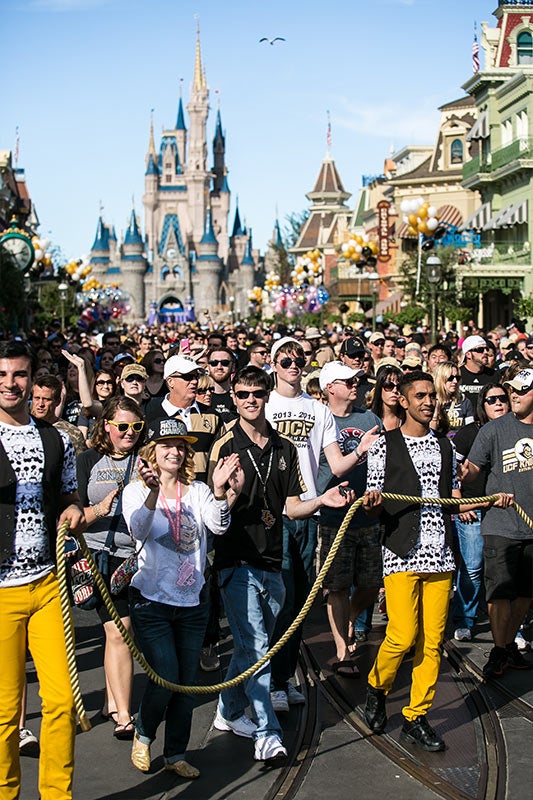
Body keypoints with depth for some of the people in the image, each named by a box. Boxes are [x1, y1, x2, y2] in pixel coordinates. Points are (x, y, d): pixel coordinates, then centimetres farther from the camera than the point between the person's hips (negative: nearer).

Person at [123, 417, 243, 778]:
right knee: (165, 677, -10)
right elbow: (139, 531, -24)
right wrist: (153, 491, -42)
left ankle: (176, 754, 24)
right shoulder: (136, 490, -4)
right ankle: (143, 735, 19)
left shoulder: (198, 491, 3)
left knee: (187, 682, 9)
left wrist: (220, 491, -33)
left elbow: (219, 526, -15)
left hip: (193, 600, 3)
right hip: (152, 599, -3)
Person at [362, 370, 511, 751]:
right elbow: (375, 503, 2)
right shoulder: (385, 445, 2)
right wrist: (373, 503, -20)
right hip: (403, 552, -4)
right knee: (403, 635, -10)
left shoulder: (445, 445, 16)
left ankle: (417, 717, 13)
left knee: (433, 639, 2)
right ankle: (377, 688, 18)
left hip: (440, 553, 4)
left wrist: (491, 500, 6)